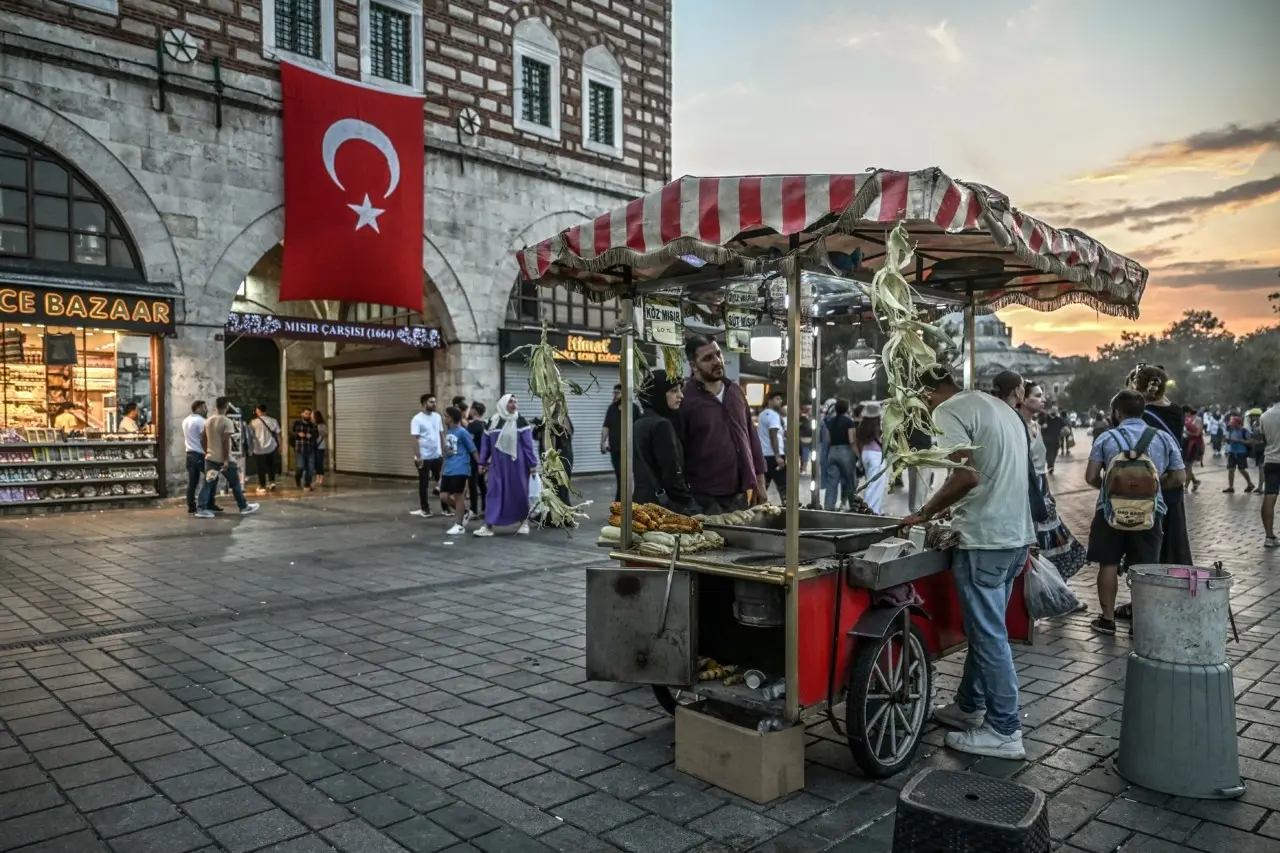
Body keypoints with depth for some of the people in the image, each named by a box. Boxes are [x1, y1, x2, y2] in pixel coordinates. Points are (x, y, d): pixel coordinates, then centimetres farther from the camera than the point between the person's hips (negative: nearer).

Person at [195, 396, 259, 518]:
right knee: (235, 483, 6)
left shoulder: (208, 421, 8)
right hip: (223, 459, -6)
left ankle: (202, 509, -1)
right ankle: (244, 507, 15)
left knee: (208, 484, 6)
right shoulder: (226, 421, -14)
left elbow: (204, 440, 13)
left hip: (210, 458, 6)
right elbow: (225, 442, -19)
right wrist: (226, 459, -19)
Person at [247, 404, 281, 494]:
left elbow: (250, 436, -5)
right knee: (271, 466, 23)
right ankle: (272, 482, 22)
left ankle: (262, 487, 12)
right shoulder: (273, 421, -2)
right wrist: (279, 446, 12)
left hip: (258, 449, -3)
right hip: (271, 447, 3)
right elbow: (277, 434, 1)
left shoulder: (253, 422, -10)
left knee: (261, 469, 6)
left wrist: (250, 449, 5)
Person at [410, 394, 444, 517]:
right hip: (424, 457, -5)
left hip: (437, 456, 5)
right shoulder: (417, 419, -11)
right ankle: (425, 509, 14)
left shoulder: (437, 416, 7)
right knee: (424, 484, 5)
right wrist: (418, 456, -20)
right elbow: (415, 439, -14)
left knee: (442, 481, 11)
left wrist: (444, 452, 9)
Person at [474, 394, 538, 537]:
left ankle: (524, 522, 20)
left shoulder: (520, 422, -4)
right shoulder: (492, 421, 6)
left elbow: (528, 444, -5)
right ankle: (488, 526, 0)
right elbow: (486, 443, 12)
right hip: (497, 464, 3)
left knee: (519, 493, 5)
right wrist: (483, 462, 11)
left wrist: (532, 464, -8)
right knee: (494, 493, 0)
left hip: (516, 464, -3)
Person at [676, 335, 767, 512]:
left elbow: (750, 437, 16)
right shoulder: (685, 399, -8)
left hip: (743, 494, 6)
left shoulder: (735, 391, 10)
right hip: (707, 499, -6)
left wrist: (760, 482, 12)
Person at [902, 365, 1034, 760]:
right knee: (985, 629, 18)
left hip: (985, 539, -9)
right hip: (1015, 534, 9)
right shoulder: (998, 406, 18)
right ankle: (969, 706, 31)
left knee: (988, 635, -1)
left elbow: (967, 476, -23)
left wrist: (926, 512, -11)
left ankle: (1004, 732, 7)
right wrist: (949, 510, 22)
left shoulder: (949, 412, -10)